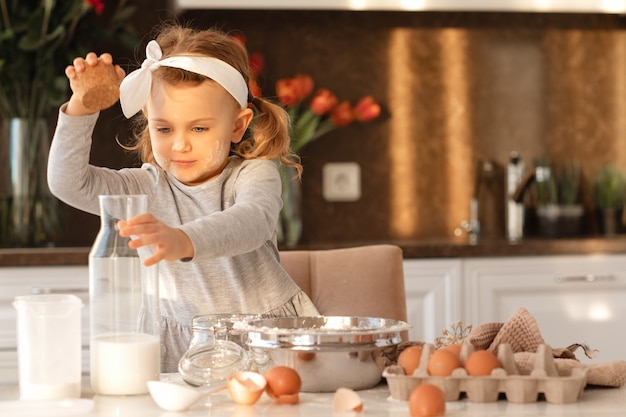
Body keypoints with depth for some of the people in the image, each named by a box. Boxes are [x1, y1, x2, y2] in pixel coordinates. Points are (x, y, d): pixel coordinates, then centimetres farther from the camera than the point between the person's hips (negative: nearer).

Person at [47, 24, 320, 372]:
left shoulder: (255, 174, -11)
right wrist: (81, 107, -18)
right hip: (186, 341, 3)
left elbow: (254, 221, -35)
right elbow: (68, 183, -6)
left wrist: (184, 241, -55)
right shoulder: (152, 186, 1)